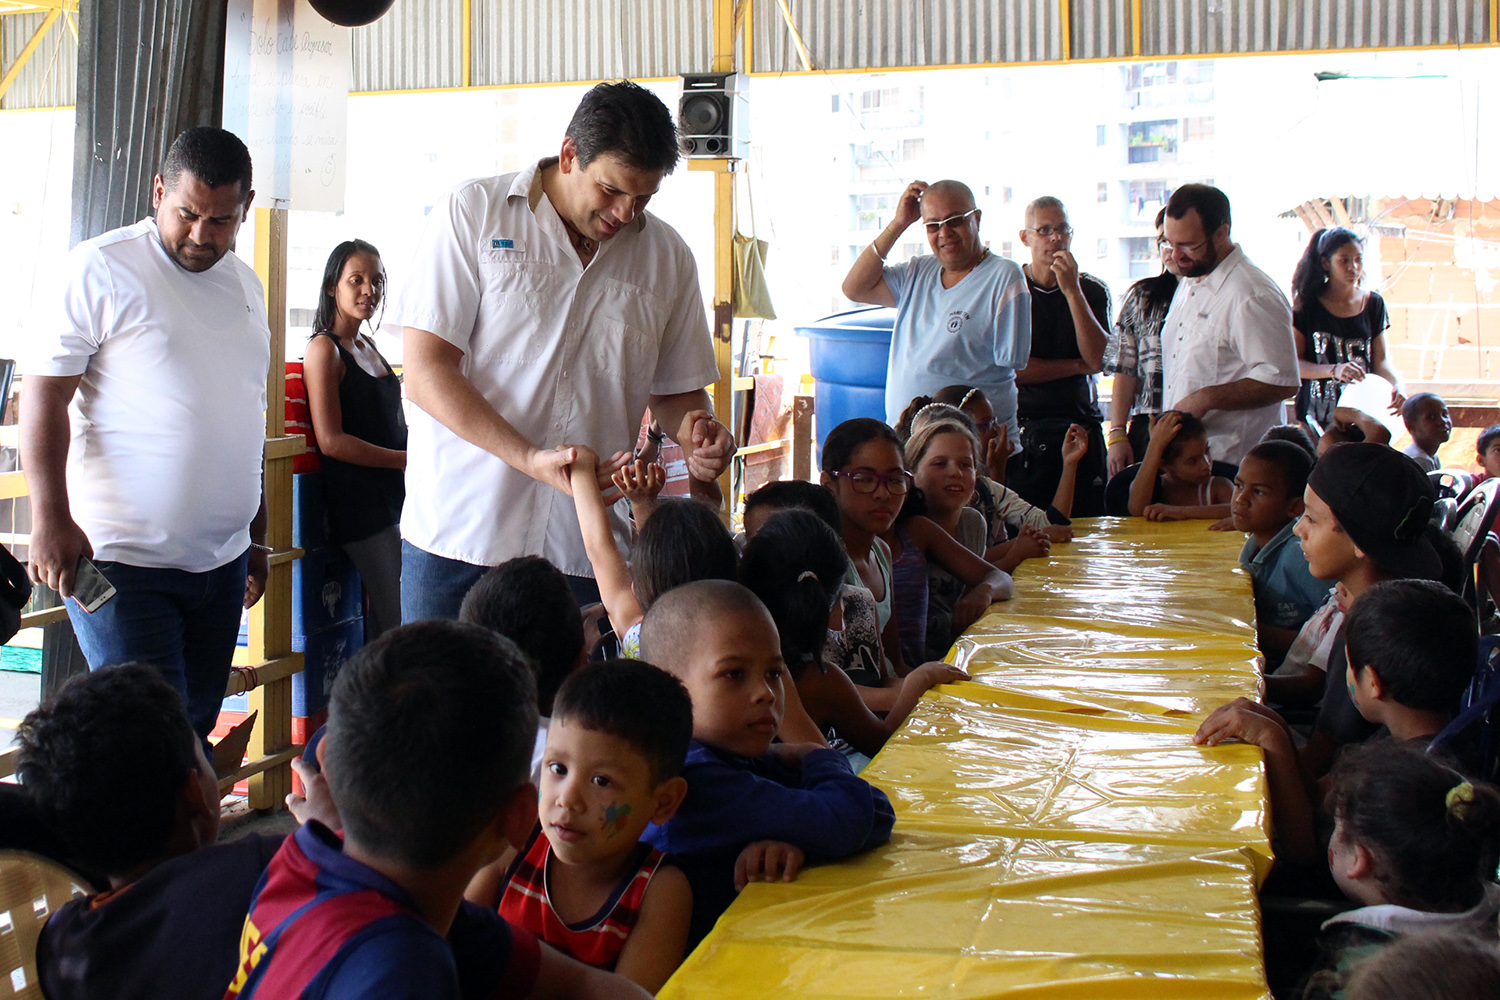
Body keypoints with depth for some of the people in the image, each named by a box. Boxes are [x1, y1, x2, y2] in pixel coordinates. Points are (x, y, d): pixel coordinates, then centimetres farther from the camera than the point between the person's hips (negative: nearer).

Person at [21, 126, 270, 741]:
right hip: (120, 559, -6)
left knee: (197, 728, 10)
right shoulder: (102, 268, -6)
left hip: (222, 559, 6)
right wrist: (50, 519, -20)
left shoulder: (245, 284, 14)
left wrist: (256, 536, 22)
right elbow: (45, 396, -10)